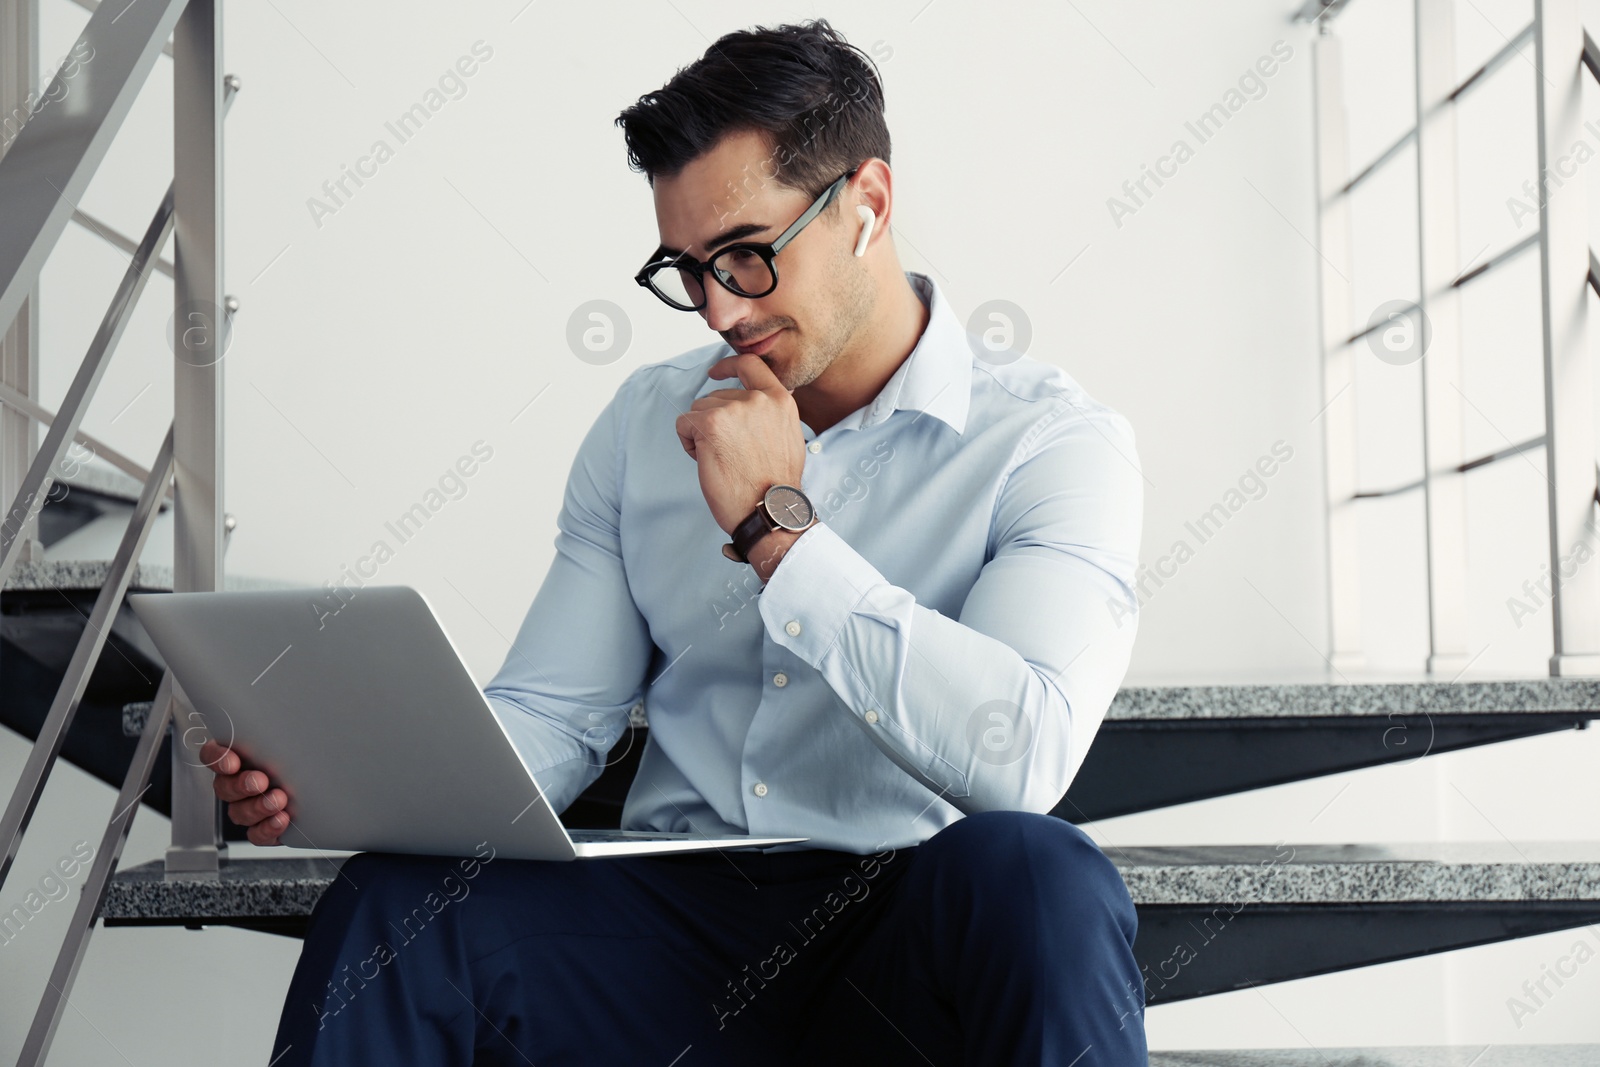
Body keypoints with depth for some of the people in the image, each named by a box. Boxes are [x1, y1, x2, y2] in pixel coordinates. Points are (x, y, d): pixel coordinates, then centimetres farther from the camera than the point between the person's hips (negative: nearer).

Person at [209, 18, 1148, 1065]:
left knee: (1035, 873, -37)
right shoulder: (646, 424, 14)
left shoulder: (1051, 439, -3)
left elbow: (1025, 755, -19)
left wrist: (776, 524, -15)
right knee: (388, 902, -26)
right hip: (673, 914, 3)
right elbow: (550, 718, 12)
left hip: (911, 930, -2)